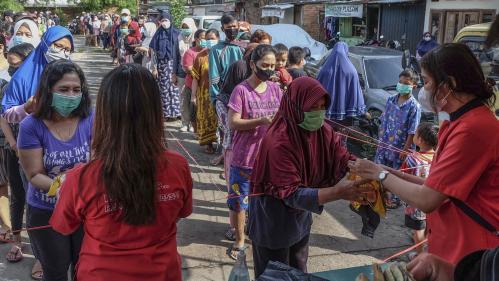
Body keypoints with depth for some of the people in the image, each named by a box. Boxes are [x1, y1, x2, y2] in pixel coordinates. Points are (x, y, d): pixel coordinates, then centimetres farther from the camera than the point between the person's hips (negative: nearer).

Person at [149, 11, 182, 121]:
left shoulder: (176, 33, -1)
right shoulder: (158, 34, 8)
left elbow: (179, 51, -4)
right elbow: (153, 51, 7)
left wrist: (177, 69, -11)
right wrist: (155, 67, 0)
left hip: (172, 63, -3)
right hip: (161, 64, 3)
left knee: (173, 87, -4)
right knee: (163, 88, 6)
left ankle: (174, 112, 4)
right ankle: (165, 112, 14)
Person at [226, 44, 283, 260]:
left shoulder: (275, 89, 4)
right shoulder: (241, 90, -11)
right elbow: (233, 123, -15)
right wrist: (261, 121, -26)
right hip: (244, 159, -3)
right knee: (238, 201, 8)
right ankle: (239, 240, 28)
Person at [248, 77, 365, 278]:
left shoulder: (322, 131, -9)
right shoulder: (279, 142, -31)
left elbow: (343, 161, -11)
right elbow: (291, 194, -33)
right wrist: (338, 192, -41)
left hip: (300, 217, 7)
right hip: (273, 221, -6)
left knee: (299, 272, 25)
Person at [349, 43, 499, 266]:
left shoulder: (472, 128, -22)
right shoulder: (467, 121, 10)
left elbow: (426, 200, -20)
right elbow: (438, 187, 11)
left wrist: (381, 175, -7)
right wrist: (394, 175, 3)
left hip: (468, 257, -8)